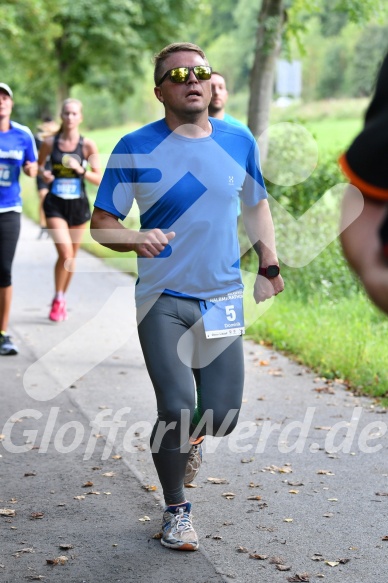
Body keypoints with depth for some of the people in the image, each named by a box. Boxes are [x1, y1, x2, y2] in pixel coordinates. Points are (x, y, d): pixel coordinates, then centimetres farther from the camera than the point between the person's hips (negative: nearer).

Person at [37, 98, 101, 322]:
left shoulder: (88, 145, -4)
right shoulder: (49, 143, -2)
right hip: (55, 204, -1)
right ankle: (58, 299, 3)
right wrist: (43, 174, -7)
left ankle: (62, 299, 33)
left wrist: (80, 170, -19)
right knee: (65, 252, -18)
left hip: (78, 205, 1)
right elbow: (39, 165, 14)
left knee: (72, 256, 12)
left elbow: (99, 179, -3)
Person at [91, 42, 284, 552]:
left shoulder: (239, 141, 1)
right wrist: (136, 239, -25)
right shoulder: (136, 148, -8)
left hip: (222, 298, 3)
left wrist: (269, 263, 9)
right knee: (176, 409, -8)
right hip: (163, 300, -3)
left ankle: (189, 436, 42)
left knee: (222, 417, 3)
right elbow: (101, 223, -4)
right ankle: (176, 511, 18)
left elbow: (256, 204, 17)